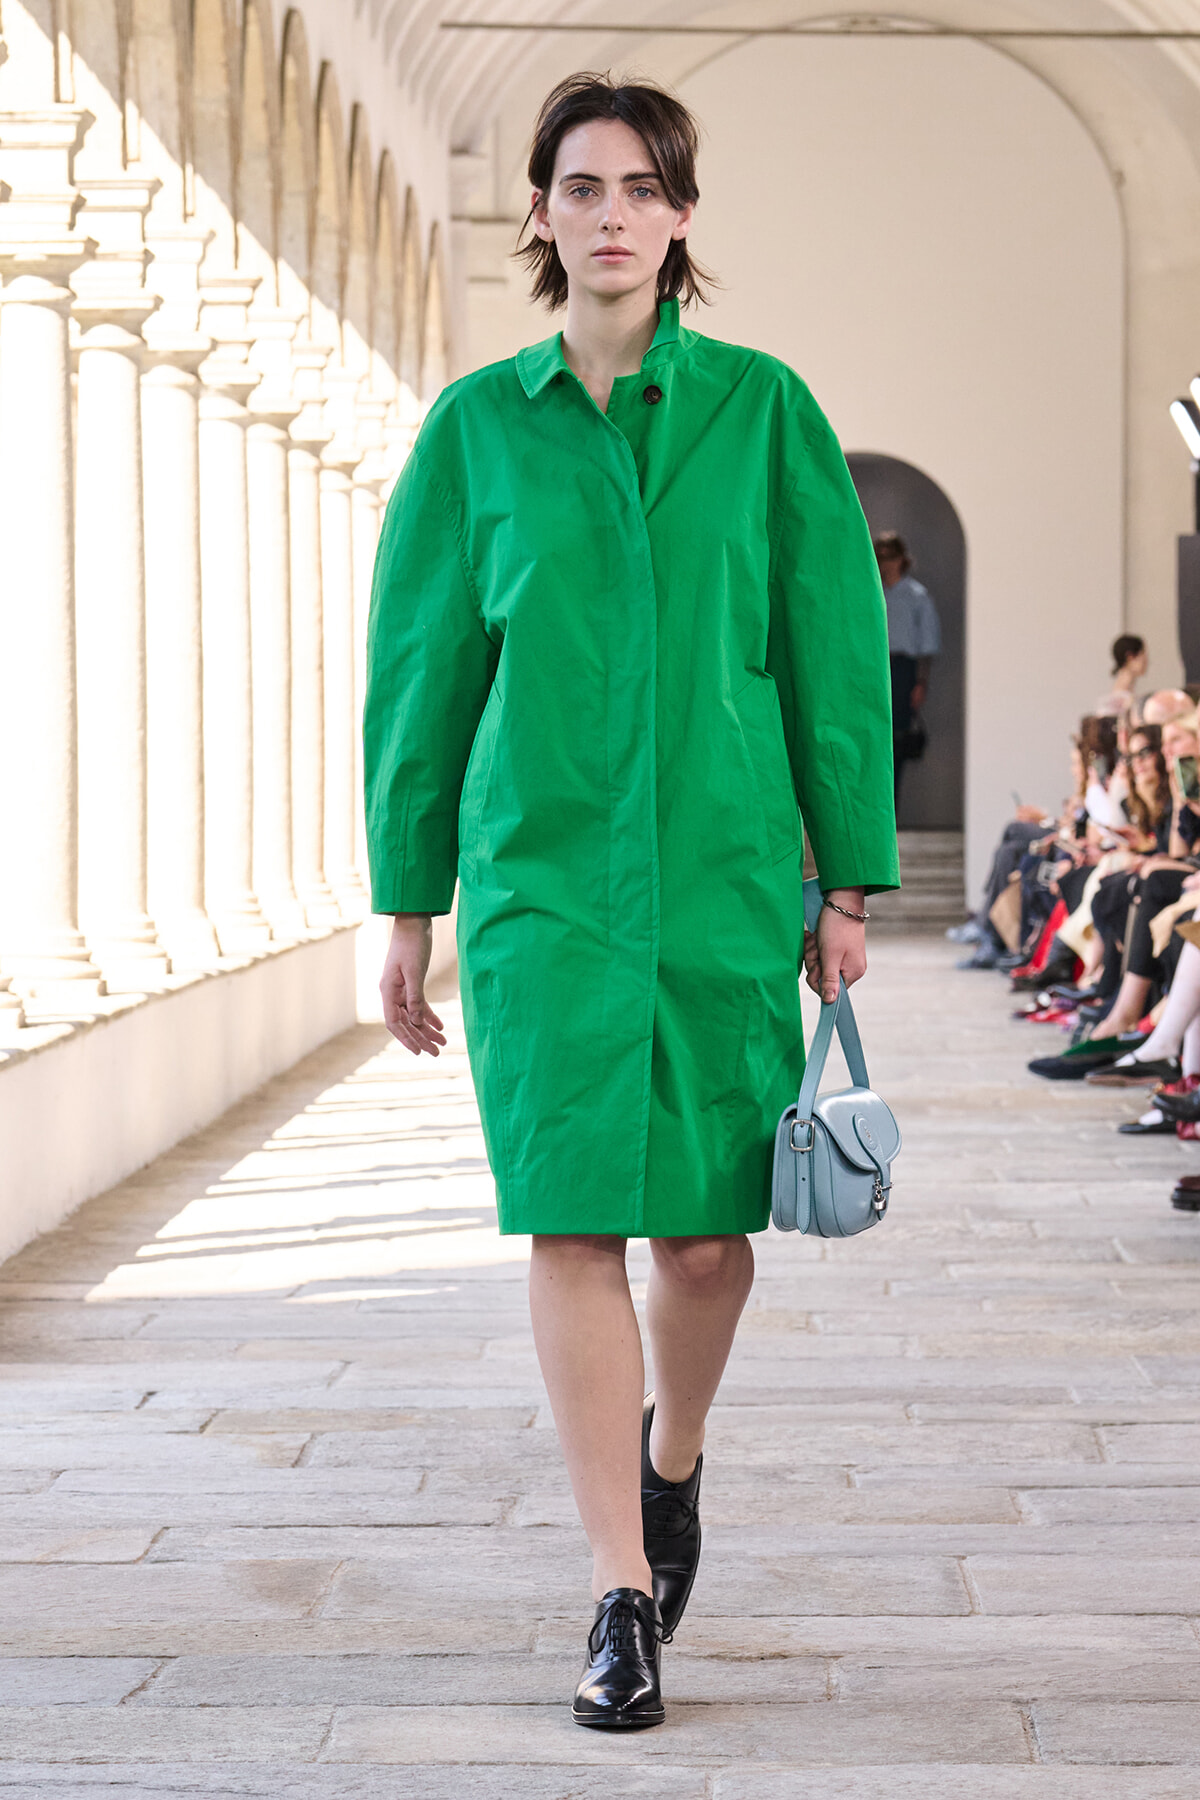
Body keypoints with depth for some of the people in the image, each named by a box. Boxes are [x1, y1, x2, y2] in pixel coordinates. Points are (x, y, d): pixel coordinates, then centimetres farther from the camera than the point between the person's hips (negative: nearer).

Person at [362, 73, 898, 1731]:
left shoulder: (762, 409, 2)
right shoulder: (479, 425, 4)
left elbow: (835, 650, 4)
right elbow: (420, 673, 7)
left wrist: (849, 882, 1)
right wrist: (408, 906, 6)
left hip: (724, 871, 0)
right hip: (541, 874, 0)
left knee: (709, 1219, 5)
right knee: (573, 1222, -5)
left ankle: (672, 1455, 37)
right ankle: (625, 1596, 3)